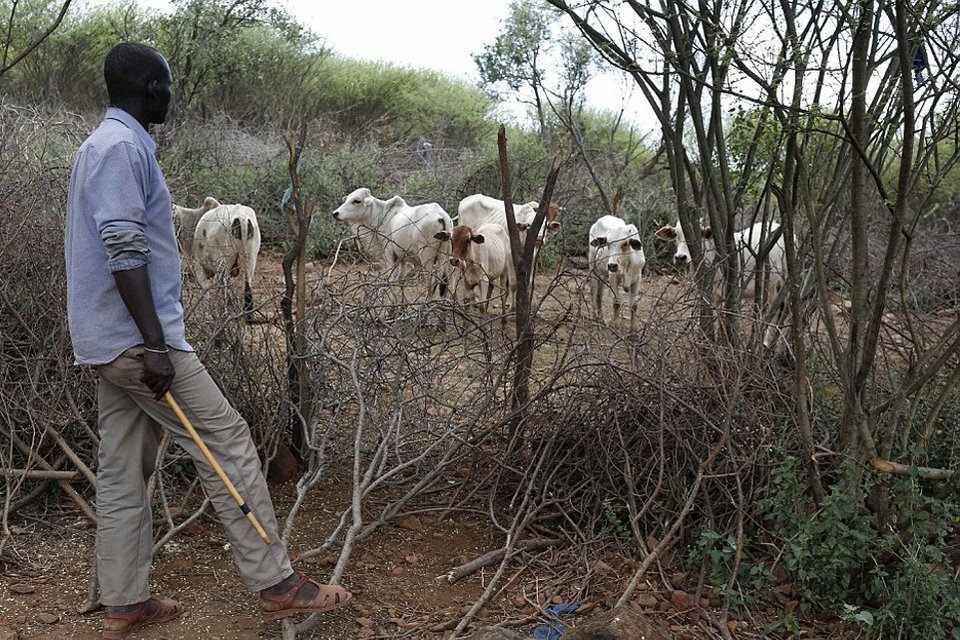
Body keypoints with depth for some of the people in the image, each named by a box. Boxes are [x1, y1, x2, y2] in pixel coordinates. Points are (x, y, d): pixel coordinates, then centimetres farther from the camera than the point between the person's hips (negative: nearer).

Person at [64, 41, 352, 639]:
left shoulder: (105, 145, 19)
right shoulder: (122, 147, -13)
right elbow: (124, 250, -22)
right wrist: (155, 344, -24)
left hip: (110, 342, 10)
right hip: (137, 337, -10)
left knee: (123, 471, 11)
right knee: (228, 440, -5)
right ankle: (277, 584, 1)